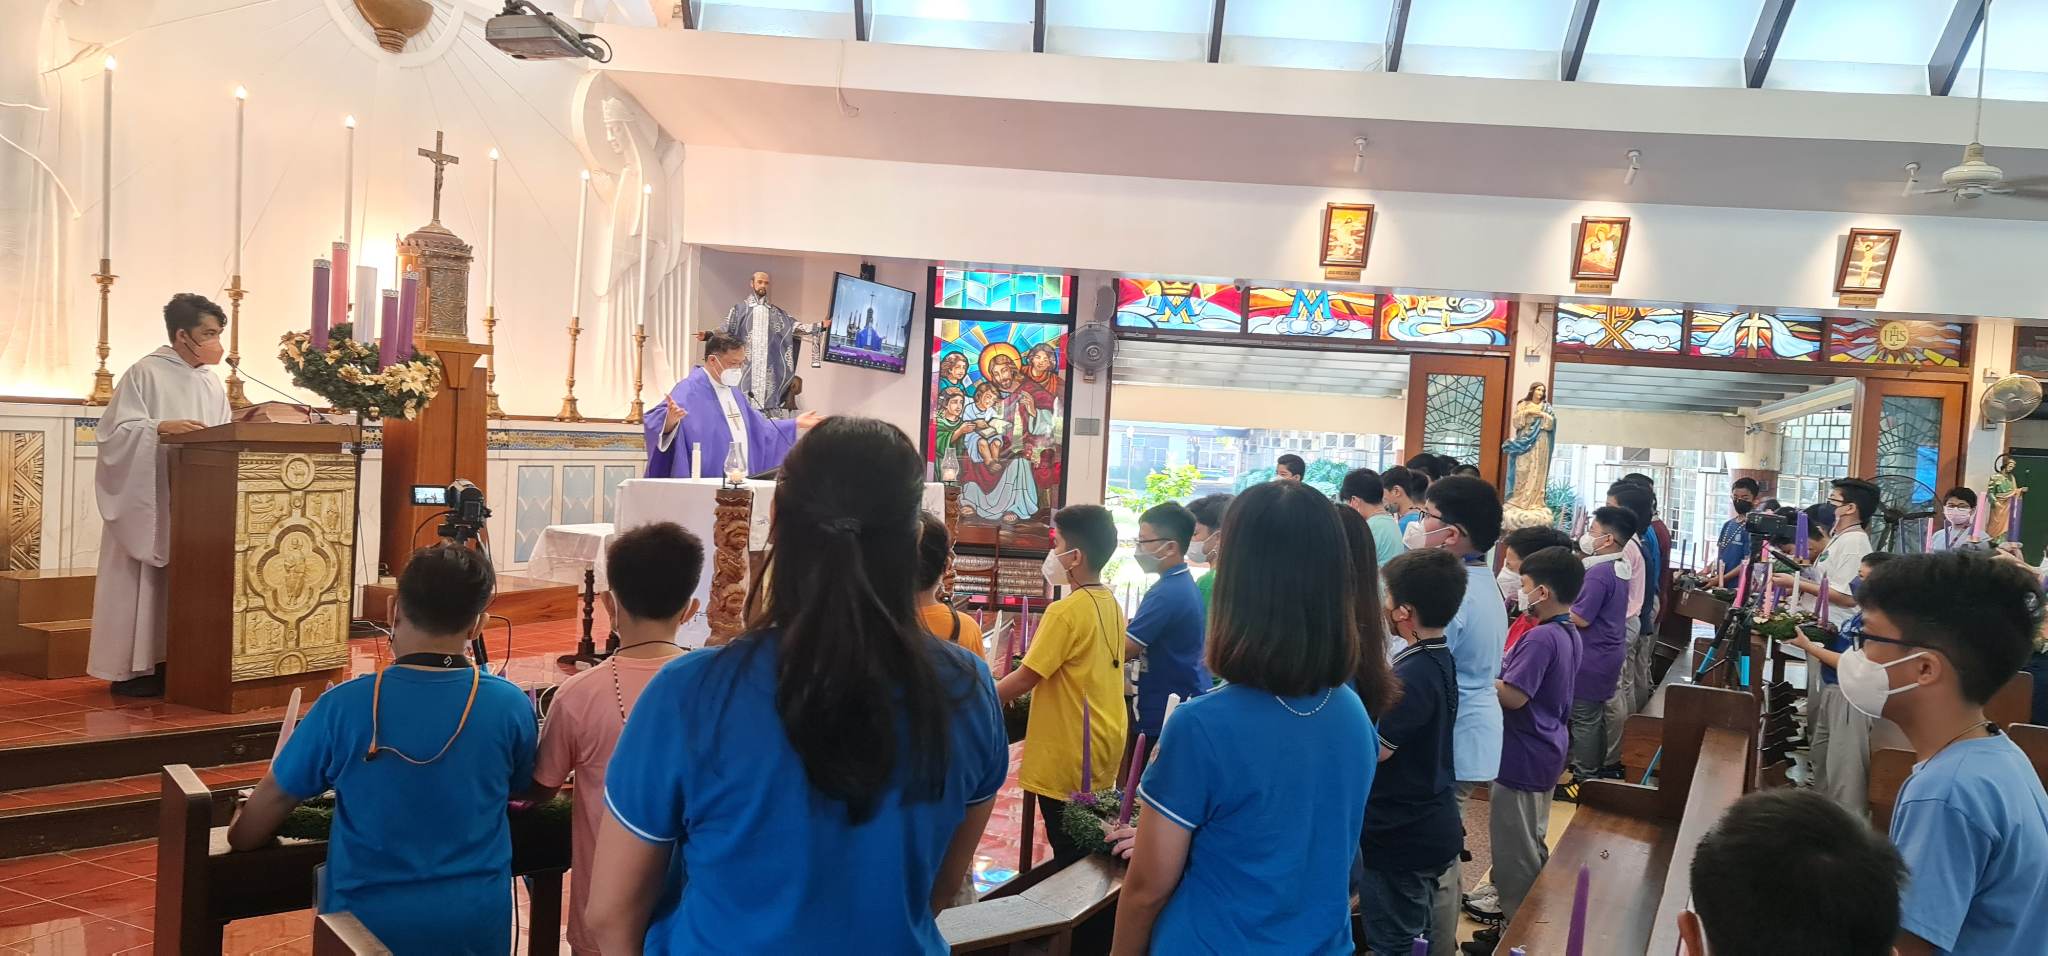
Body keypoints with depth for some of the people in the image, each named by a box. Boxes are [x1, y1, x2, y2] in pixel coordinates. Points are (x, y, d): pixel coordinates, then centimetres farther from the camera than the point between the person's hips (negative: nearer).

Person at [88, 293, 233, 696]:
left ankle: (171, 662, 13)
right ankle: (133, 667, 4)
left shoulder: (213, 382, 13)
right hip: (149, 499, -6)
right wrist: (161, 428, -25)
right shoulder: (145, 373, -6)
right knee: (145, 580, -3)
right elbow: (117, 430, -12)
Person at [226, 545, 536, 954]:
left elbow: (262, 812, -2)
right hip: (476, 920, 1)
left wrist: (237, 837, 20)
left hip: (368, 920, -1)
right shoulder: (510, 705, -13)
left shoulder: (344, 706, -15)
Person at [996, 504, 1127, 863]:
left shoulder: (1066, 611, -20)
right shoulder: (1112, 605, 6)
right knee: (1088, 857, 18)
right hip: (1102, 750, 8)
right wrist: (1018, 688, 18)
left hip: (1069, 758, -8)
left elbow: (1025, 677, -18)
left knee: (1069, 862, 2)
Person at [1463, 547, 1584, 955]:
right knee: (1532, 842, 21)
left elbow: (1514, 696, -28)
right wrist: (1498, 669, 4)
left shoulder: (1540, 638, -25)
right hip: (1546, 752, 10)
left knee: (1513, 848, 4)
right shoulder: (1569, 634, 5)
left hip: (1521, 757, -10)